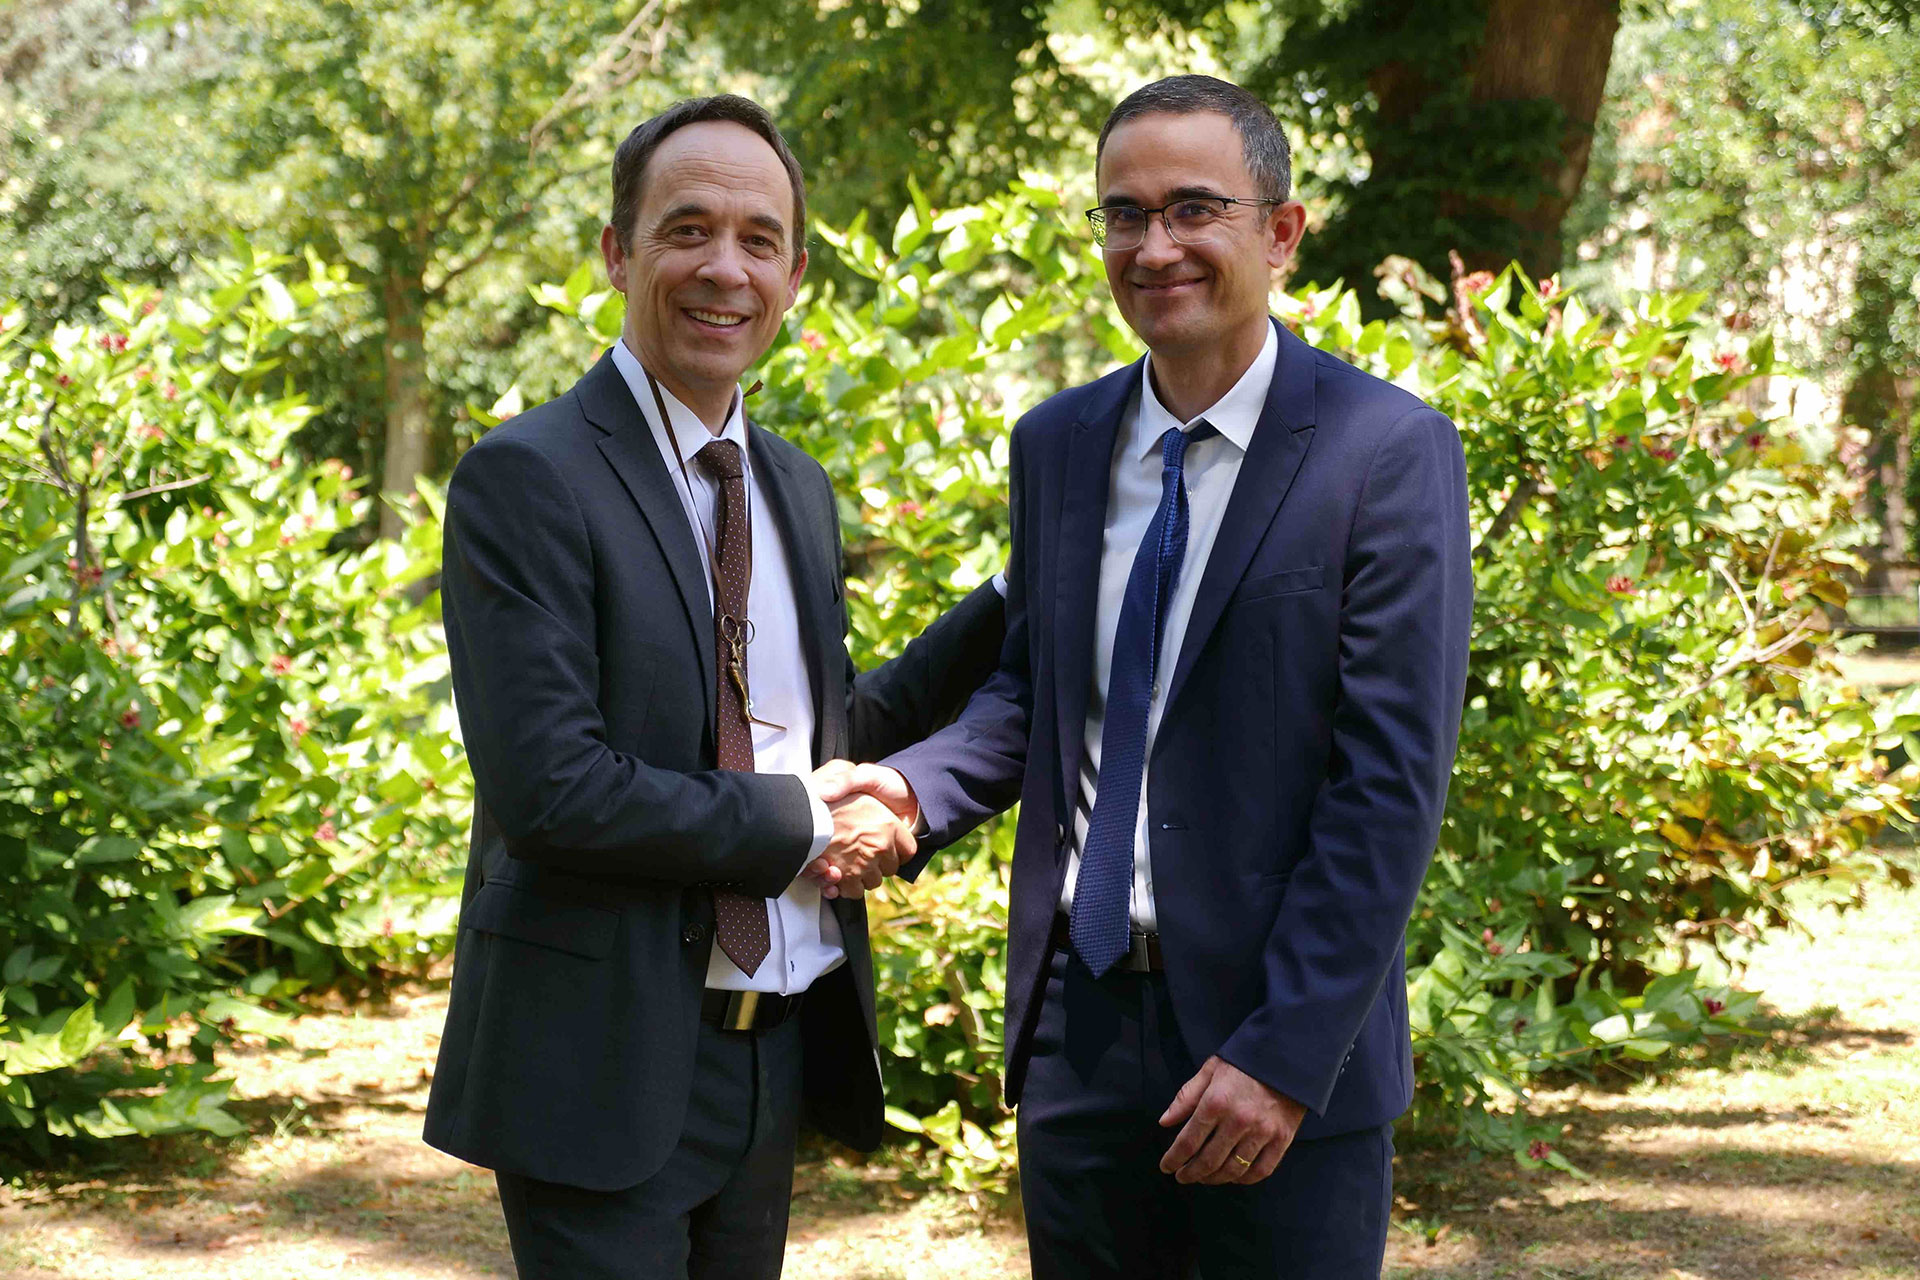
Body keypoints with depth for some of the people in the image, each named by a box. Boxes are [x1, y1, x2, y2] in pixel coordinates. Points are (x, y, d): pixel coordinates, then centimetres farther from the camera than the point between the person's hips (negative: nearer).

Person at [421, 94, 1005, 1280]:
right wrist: (801, 826, -14)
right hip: (606, 1071, -7)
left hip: (778, 1051, 7)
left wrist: (1017, 601, 11)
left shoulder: (799, 489, 11)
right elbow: (550, 789, -22)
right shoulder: (526, 480, -13)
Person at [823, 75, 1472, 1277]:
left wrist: (1284, 1054, -17)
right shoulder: (1056, 444, 8)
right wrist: (911, 788, -5)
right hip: (1077, 1030, 5)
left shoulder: (1390, 452, -10)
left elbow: (1392, 783, -13)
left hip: (1282, 1047, -5)